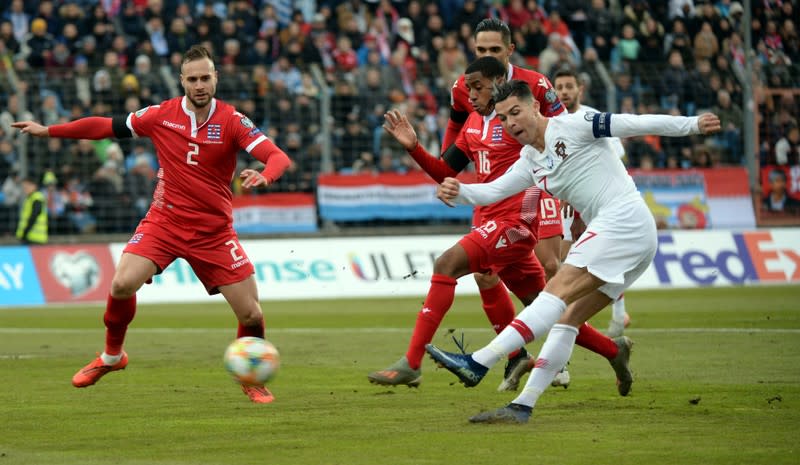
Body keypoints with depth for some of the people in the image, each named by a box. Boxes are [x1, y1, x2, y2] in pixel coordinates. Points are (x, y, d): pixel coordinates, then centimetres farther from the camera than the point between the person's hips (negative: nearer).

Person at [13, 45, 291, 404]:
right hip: (164, 221, 1)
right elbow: (107, 126, 7)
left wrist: (263, 175, -41)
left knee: (251, 314, -5)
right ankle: (111, 356, 7)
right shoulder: (161, 115, -3)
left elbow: (278, 156, -18)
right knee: (122, 284, -22)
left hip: (214, 232, 0)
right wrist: (48, 131, 7)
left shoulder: (231, 121, -9)